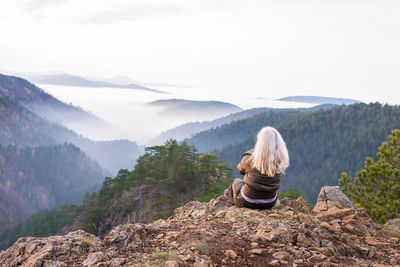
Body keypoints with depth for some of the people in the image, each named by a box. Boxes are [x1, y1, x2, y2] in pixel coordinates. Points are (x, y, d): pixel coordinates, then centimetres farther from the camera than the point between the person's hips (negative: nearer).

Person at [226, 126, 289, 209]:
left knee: (236, 181, 30)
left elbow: (240, 170, -4)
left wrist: (254, 150, -3)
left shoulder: (250, 159, -27)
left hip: (248, 203, -3)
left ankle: (230, 194, 62)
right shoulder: (280, 161, -18)